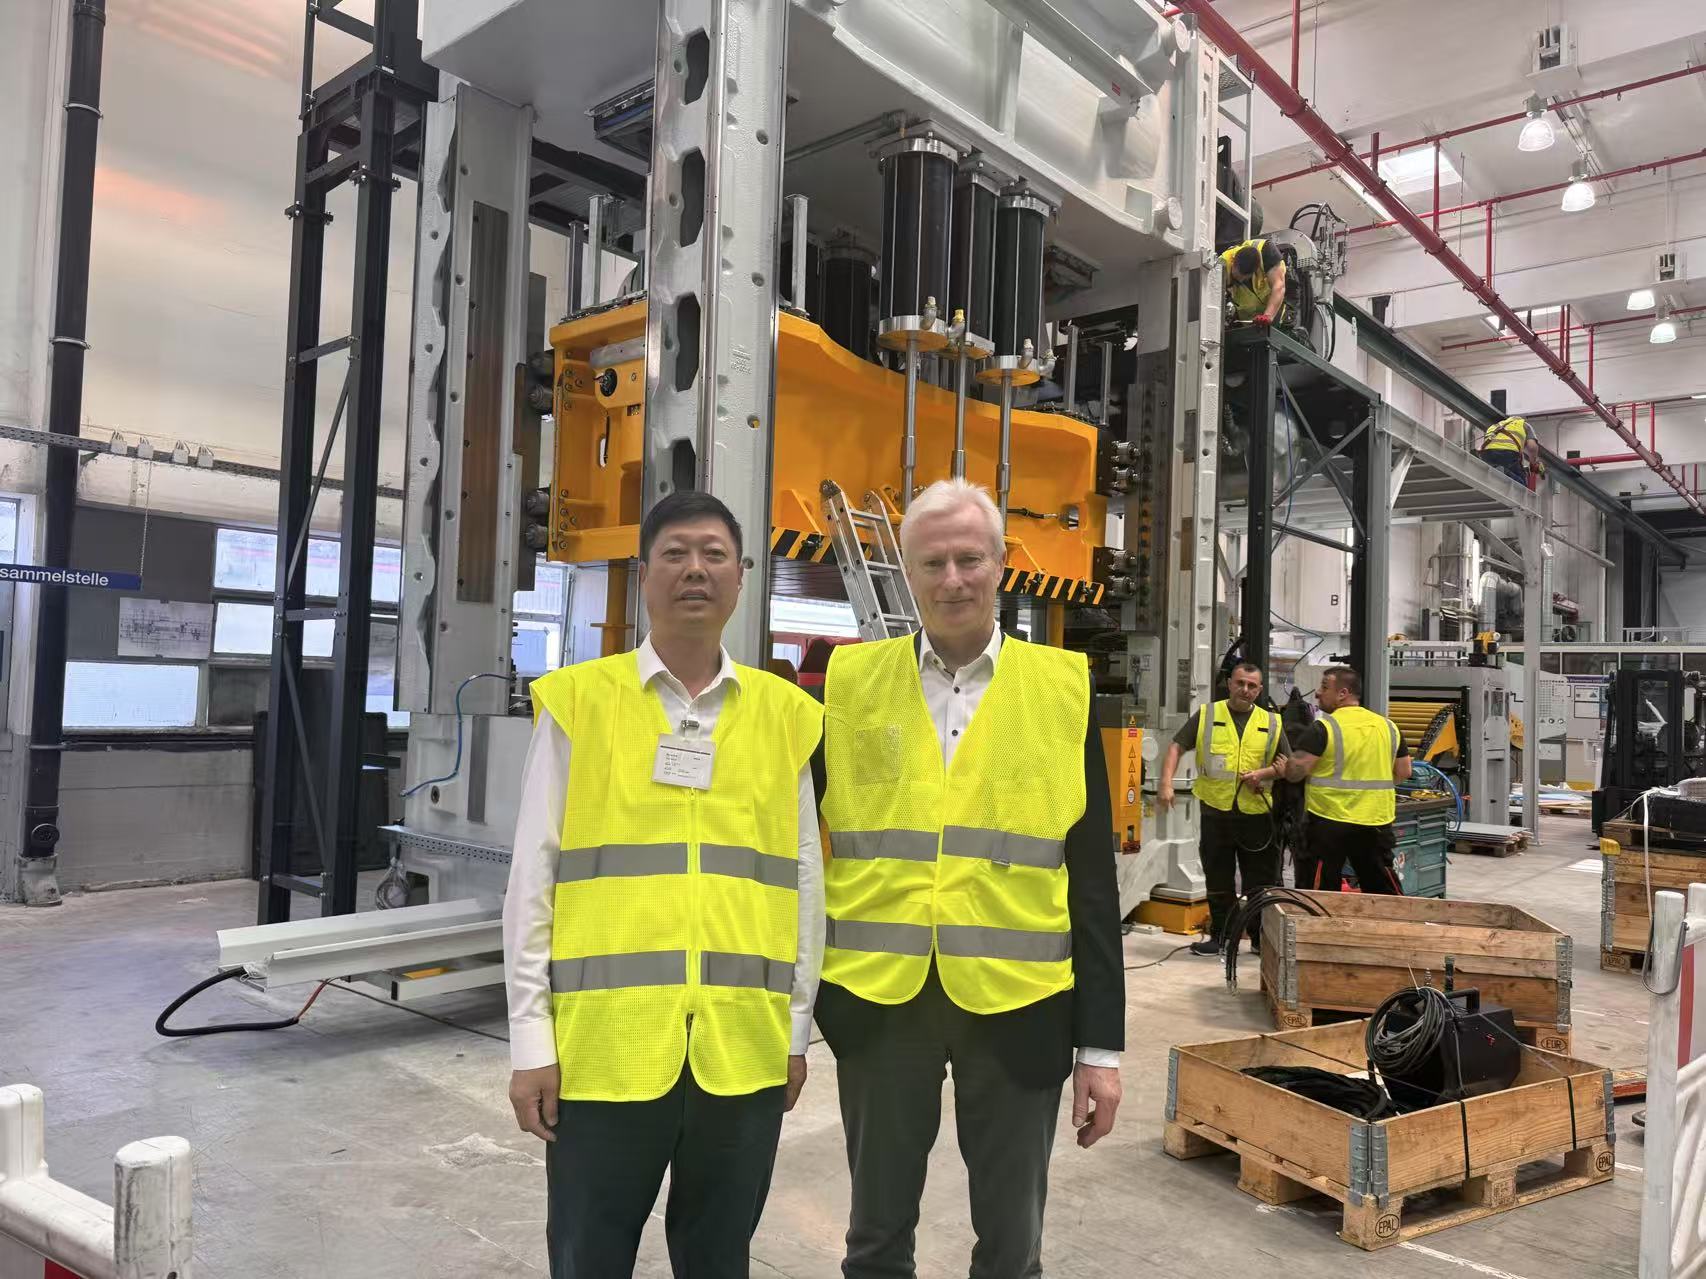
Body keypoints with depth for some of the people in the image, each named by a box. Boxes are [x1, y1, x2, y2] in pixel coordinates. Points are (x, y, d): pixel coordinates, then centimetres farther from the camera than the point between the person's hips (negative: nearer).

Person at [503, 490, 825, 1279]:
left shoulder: (785, 715, 6)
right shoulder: (578, 701, -1)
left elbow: (803, 882, 9)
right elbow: (533, 881, 0)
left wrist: (796, 1027, 10)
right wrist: (530, 1037, -2)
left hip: (743, 1048, 2)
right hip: (605, 1043, -2)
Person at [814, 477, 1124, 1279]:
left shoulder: (1062, 689, -1)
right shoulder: (851, 682, 0)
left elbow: (1091, 879, 0)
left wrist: (1101, 1040, -1)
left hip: (1017, 1001, 0)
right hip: (876, 998, 1)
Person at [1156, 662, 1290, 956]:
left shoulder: (1272, 723, 7)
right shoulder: (1206, 715, 4)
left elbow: (1287, 764, 11)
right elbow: (1177, 747, 1)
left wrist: (1263, 773, -9)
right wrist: (1166, 782, -12)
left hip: (1256, 812, 1)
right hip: (1215, 810, 0)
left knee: (1261, 880, 5)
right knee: (1218, 879, 9)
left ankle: (1261, 937, 19)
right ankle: (1221, 935, 20)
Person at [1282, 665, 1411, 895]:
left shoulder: (1324, 728, -12)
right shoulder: (1388, 726, 7)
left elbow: (1296, 771, -16)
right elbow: (1403, 773, 12)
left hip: (1329, 821, -5)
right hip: (1377, 822, 5)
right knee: (1386, 891, 17)